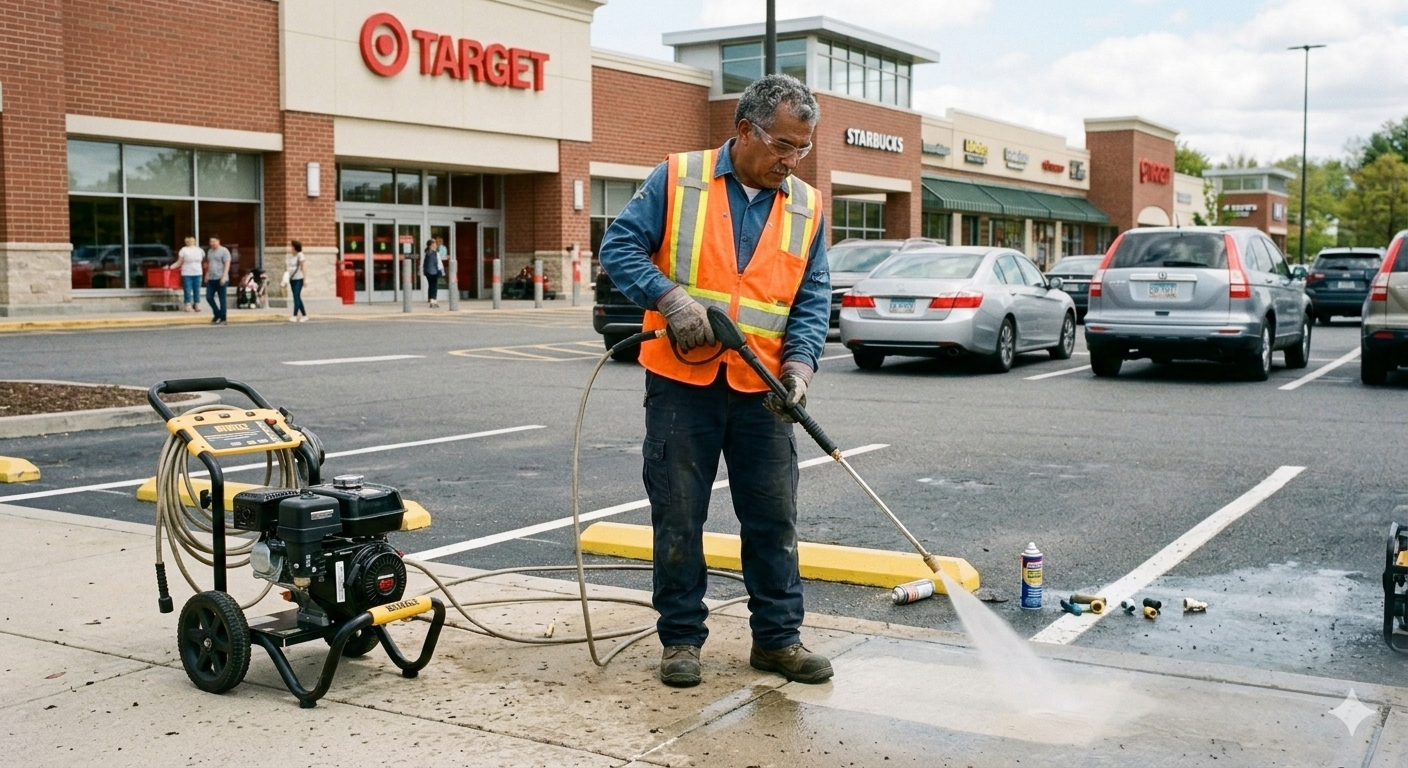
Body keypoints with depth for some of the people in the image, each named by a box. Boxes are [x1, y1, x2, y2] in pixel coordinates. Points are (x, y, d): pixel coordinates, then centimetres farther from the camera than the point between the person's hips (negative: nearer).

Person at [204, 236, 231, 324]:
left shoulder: (224, 251, -6)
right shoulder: (210, 251, 16)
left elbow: (227, 264, -12)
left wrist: (224, 277, -19)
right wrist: (207, 275, 18)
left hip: (220, 279, -7)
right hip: (211, 279, 7)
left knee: (222, 299, -2)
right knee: (209, 297, 2)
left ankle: (222, 319, 4)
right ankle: (217, 314, 17)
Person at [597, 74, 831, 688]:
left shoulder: (806, 208, 7)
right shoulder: (676, 180, -2)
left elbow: (812, 299, 5)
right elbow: (619, 247, -5)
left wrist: (799, 364, -11)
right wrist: (670, 298, -21)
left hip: (761, 391, 3)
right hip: (682, 383, -3)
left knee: (774, 518, 7)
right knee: (678, 517, 5)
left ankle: (778, 638, 20)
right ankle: (681, 639, 18)